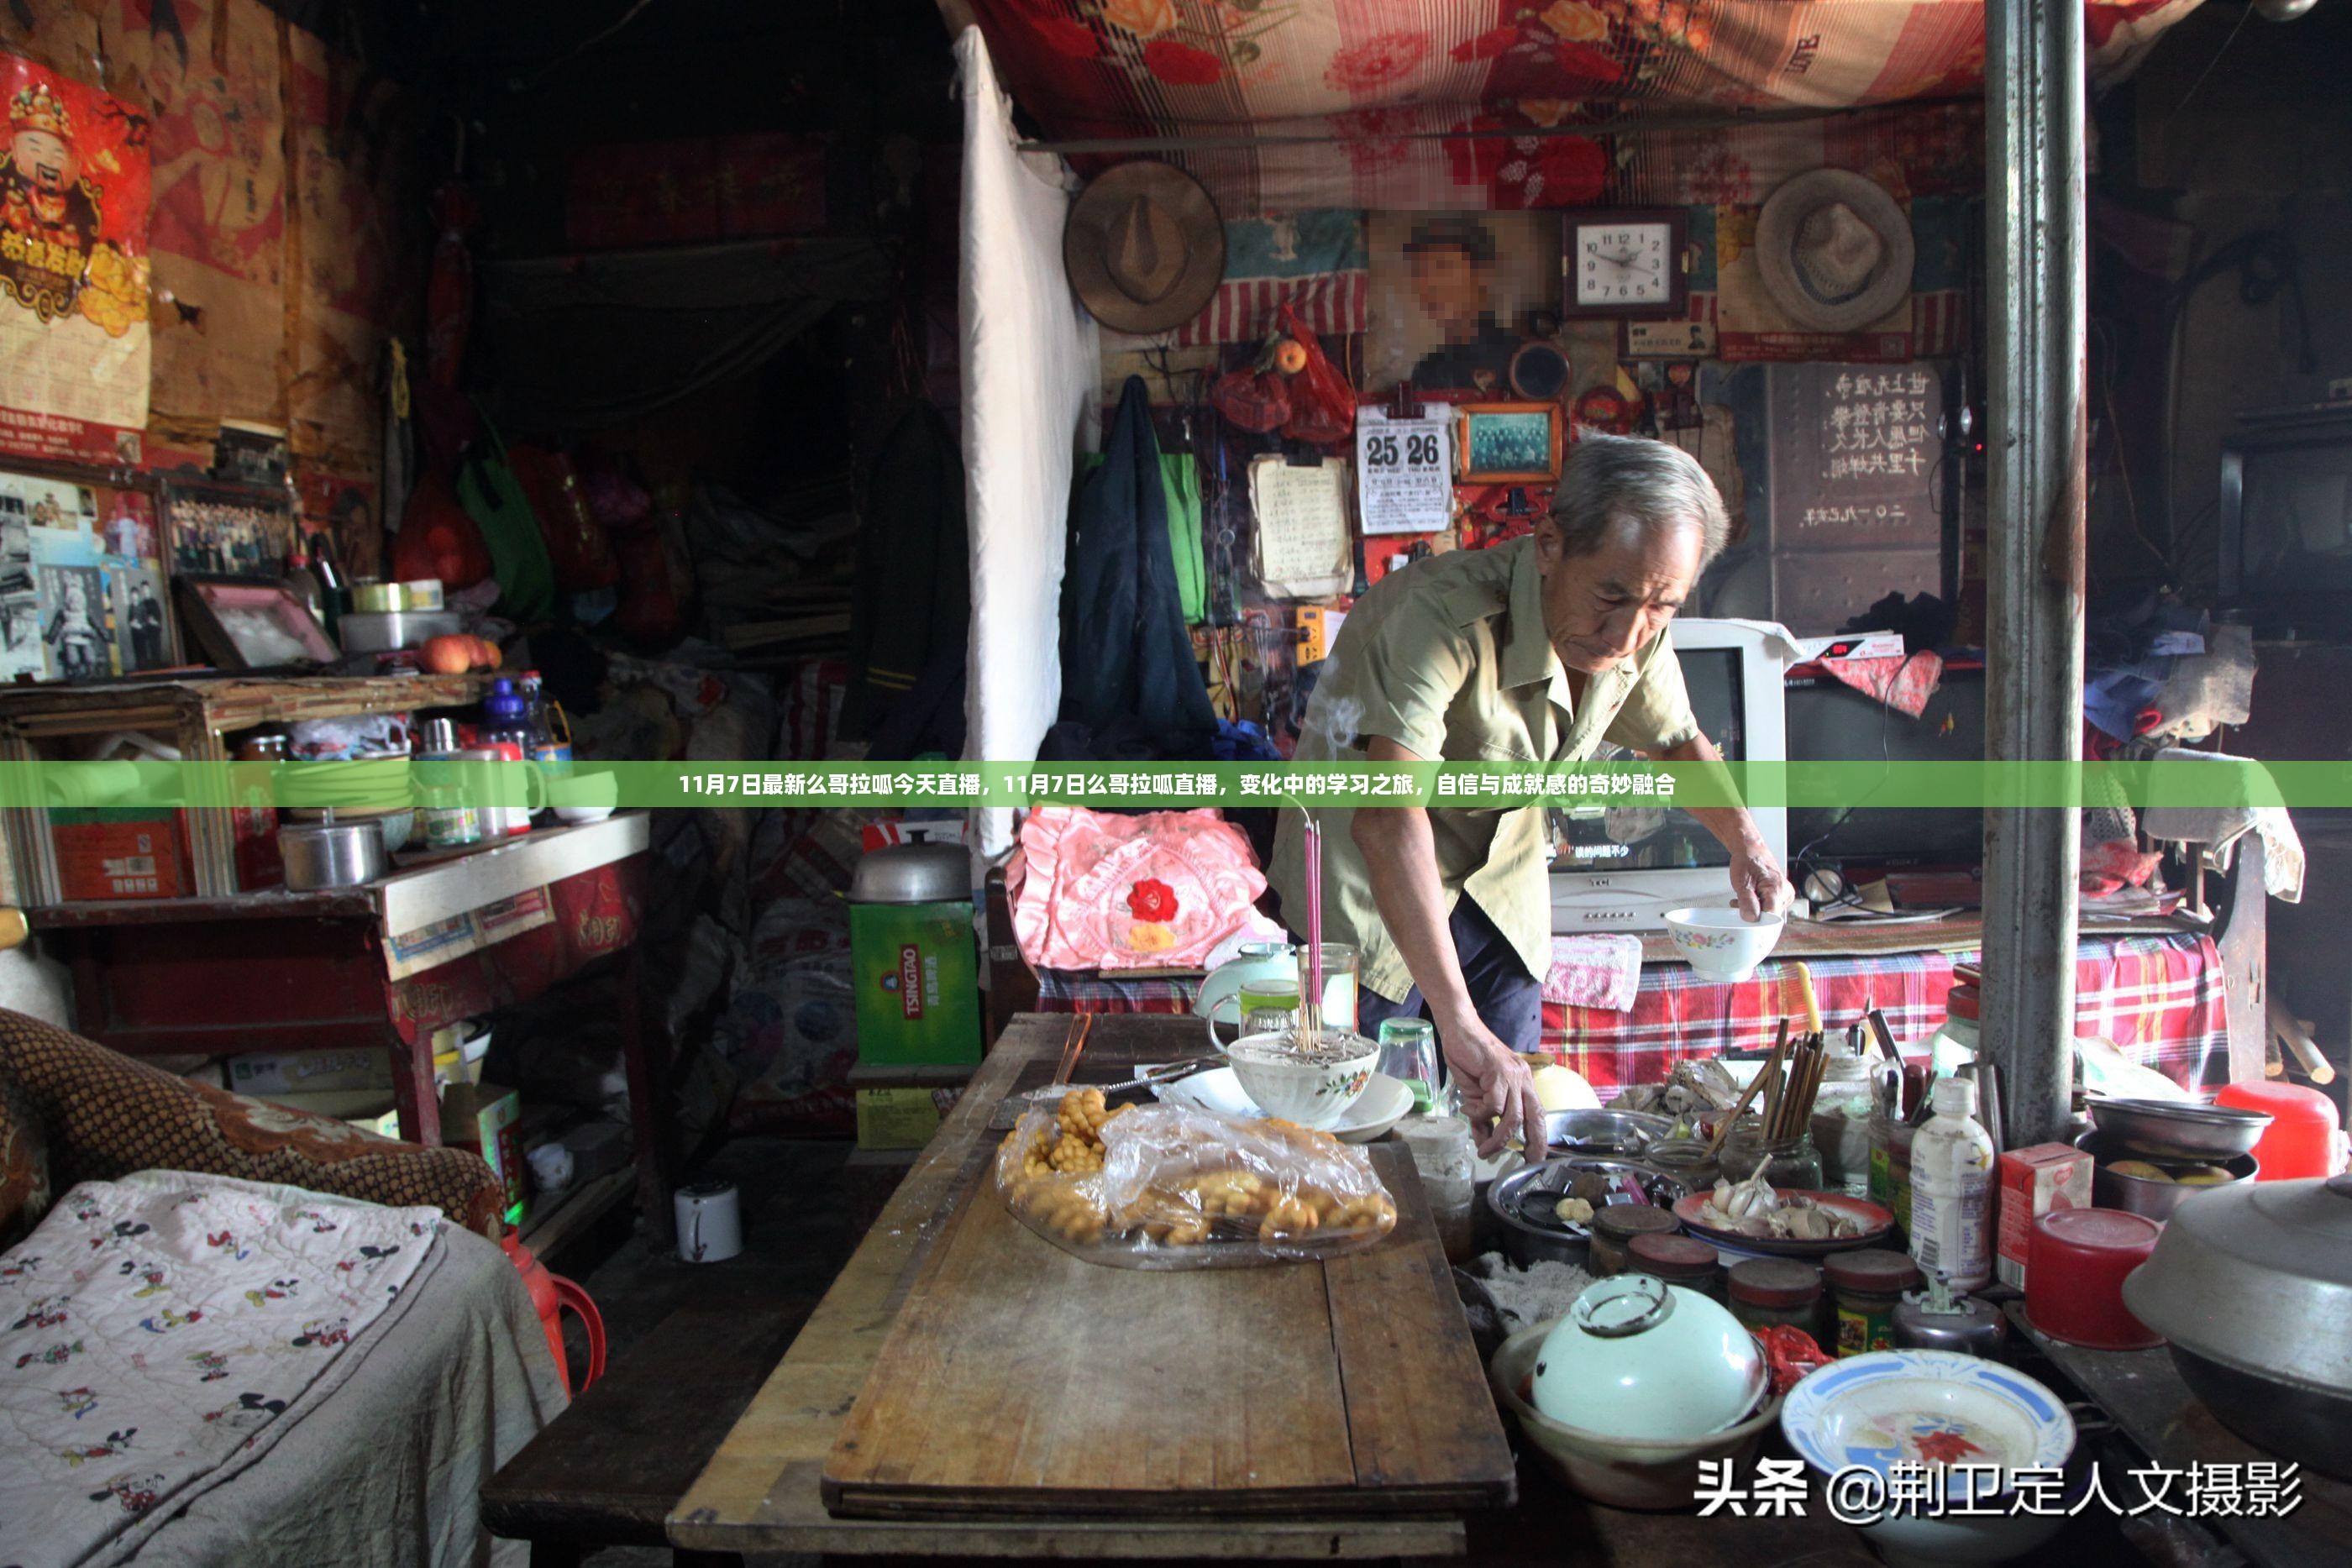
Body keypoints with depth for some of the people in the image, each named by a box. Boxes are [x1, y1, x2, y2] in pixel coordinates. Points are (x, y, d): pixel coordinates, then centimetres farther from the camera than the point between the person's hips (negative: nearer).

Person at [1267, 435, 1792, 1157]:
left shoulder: (1636, 635, -12)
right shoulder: (1443, 613, -36)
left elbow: (1678, 742, 11)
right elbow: (1387, 818, -48)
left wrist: (1745, 841, -5)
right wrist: (1459, 1023, -55)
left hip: (1501, 892, 6)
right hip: (1370, 891, -5)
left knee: (1506, 1125, 8)